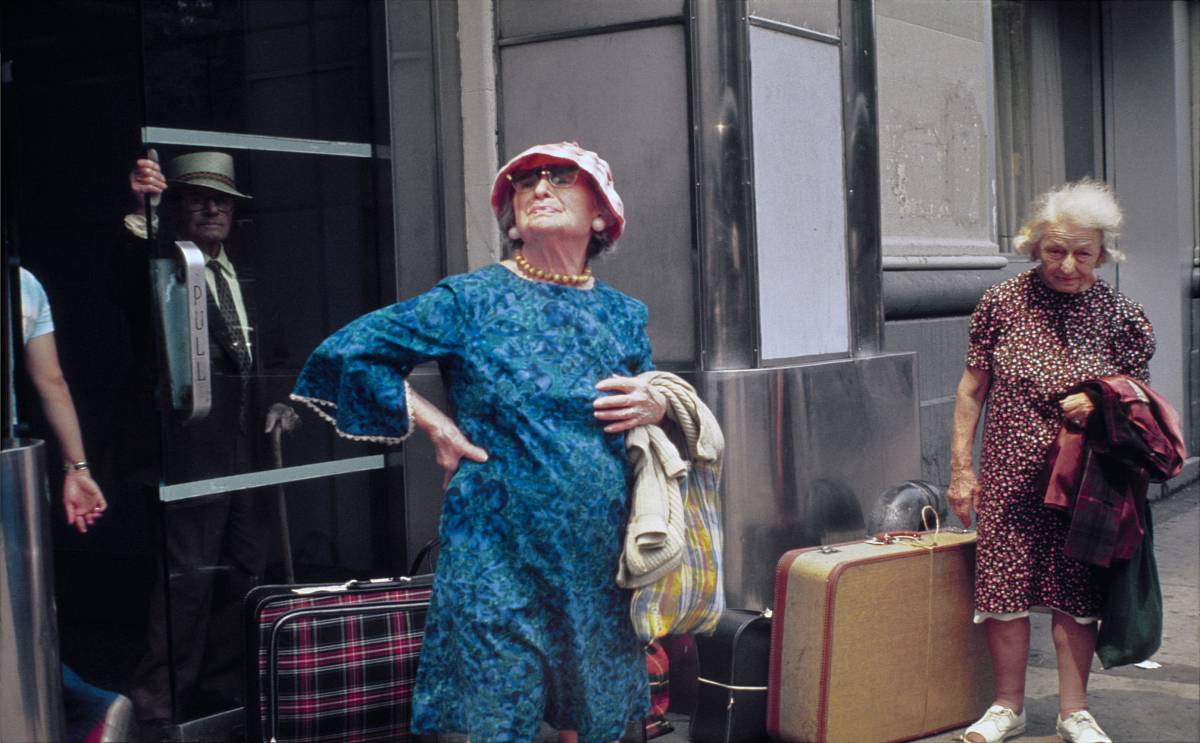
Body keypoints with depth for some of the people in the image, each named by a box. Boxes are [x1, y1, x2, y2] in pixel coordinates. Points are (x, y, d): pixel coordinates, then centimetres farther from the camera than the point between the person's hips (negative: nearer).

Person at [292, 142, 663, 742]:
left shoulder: (624, 315, 10)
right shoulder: (471, 301, -2)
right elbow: (349, 351, -1)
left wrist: (658, 406, -1)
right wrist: (435, 425, -3)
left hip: (600, 559, 4)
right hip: (497, 556, -3)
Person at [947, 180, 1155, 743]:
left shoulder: (1120, 315, -1)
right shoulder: (1002, 301, -2)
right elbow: (972, 388, 4)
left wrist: (1099, 406, -15)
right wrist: (961, 466, 2)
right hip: (1011, 472, 0)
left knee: (1076, 593, 7)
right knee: (1004, 589, 3)